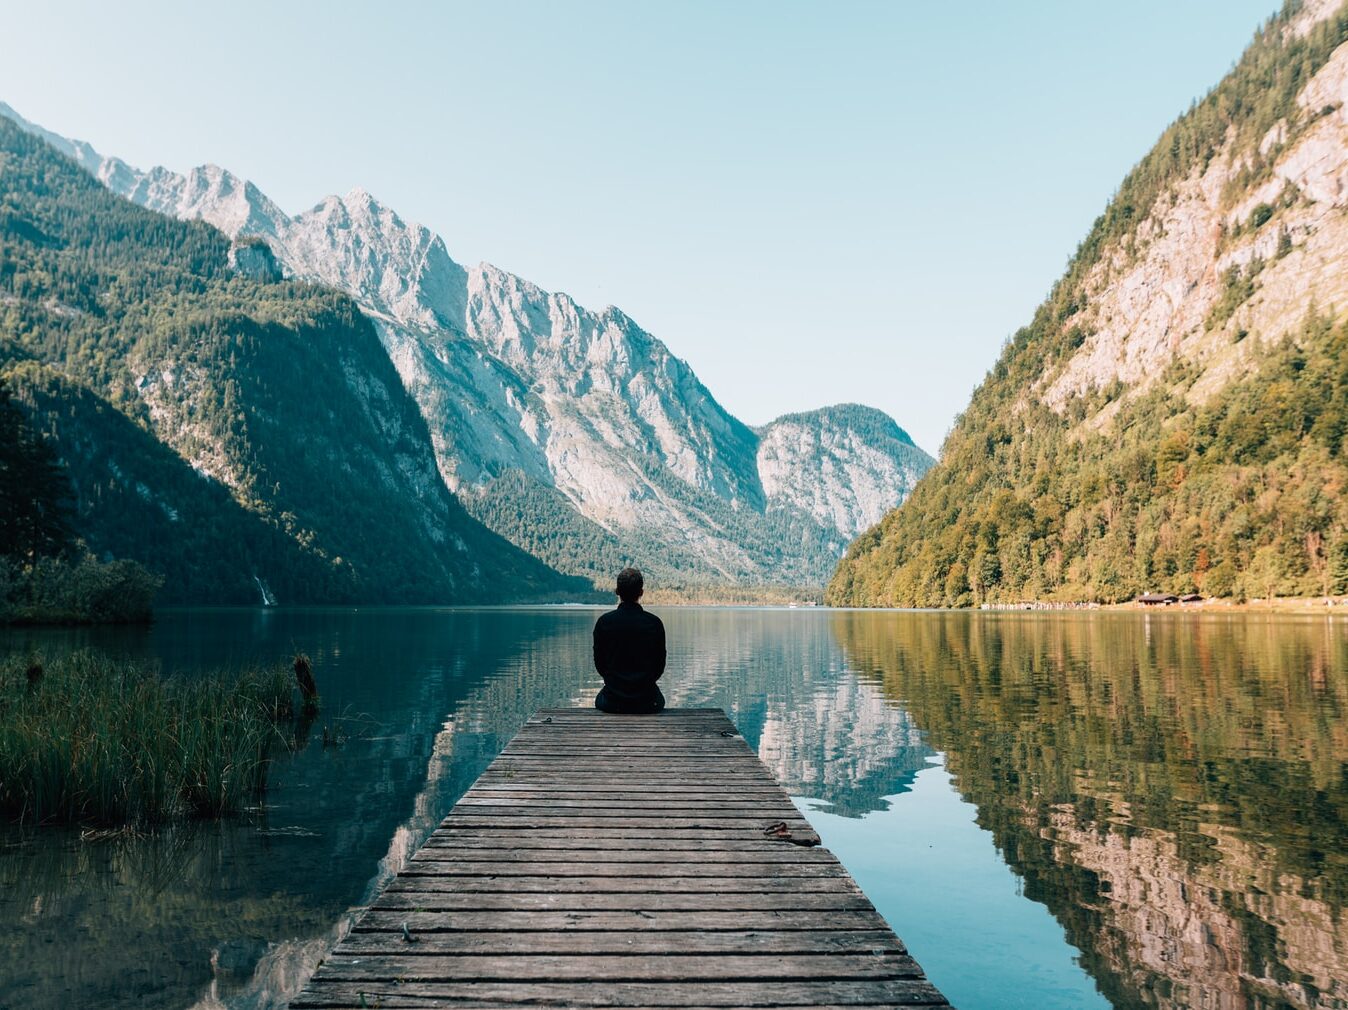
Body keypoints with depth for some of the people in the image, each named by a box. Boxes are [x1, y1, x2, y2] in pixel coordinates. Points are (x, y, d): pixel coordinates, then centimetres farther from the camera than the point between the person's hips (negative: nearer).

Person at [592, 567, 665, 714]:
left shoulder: (604, 622, -9)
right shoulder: (654, 623, -9)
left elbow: (599, 663, 1)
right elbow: (660, 664, 0)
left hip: (613, 702, 0)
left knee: (600, 700, 36)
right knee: (659, 700, 36)